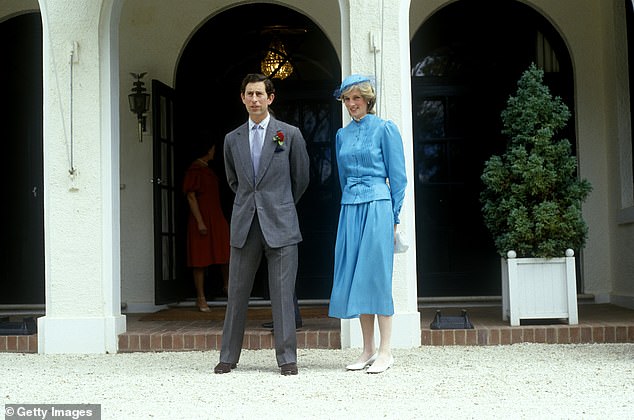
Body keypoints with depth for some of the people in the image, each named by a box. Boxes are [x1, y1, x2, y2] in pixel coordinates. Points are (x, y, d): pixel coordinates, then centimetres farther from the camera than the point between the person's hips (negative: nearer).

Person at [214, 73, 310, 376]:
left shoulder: (290, 134, 3)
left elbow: (301, 179, 11)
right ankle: (228, 356, 13)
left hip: (280, 224, -3)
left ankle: (287, 358, 6)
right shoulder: (232, 139, 11)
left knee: (282, 292, -1)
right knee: (237, 292, 5)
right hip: (244, 224, 3)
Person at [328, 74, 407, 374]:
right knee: (354, 277, 4)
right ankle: (368, 350, 12)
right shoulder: (342, 135, 15)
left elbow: (397, 176, -2)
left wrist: (394, 217, -4)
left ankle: (385, 351, 0)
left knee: (376, 275, -6)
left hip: (376, 207, -6)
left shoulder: (385, 129, -2)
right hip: (349, 209, 6)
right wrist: (350, 208, 17)